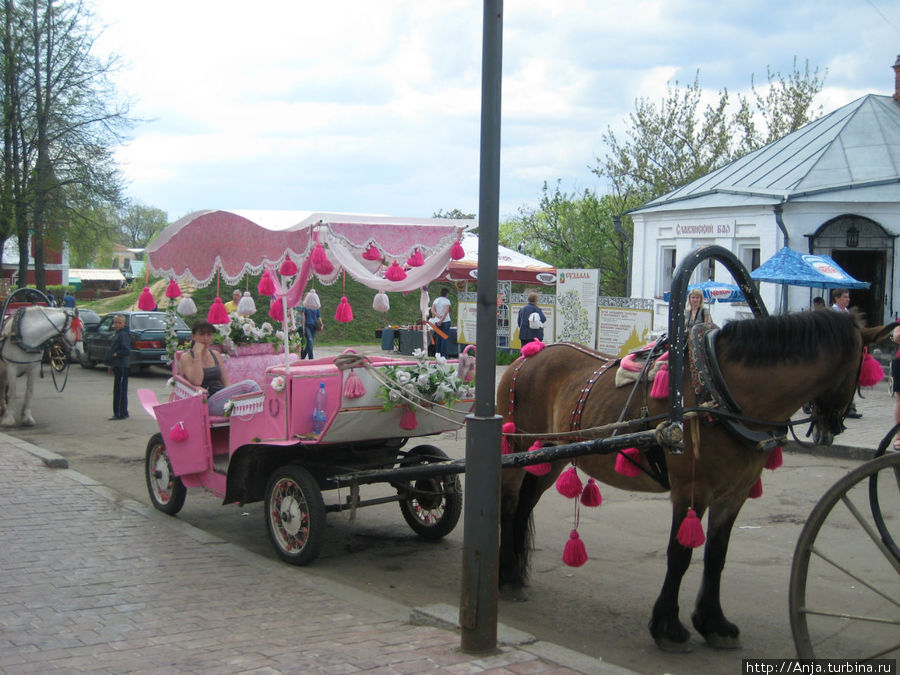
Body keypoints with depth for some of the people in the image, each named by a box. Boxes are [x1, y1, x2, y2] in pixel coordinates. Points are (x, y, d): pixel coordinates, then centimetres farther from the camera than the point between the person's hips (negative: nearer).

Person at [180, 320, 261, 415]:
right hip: (208, 403, -6)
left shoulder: (215, 354, 20)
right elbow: (196, 381, -15)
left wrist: (232, 395, -5)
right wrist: (197, 354, -11)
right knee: (249, 385, -25)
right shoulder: (186, 357, 3)